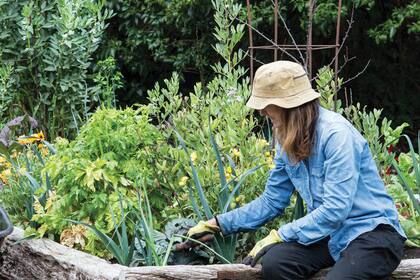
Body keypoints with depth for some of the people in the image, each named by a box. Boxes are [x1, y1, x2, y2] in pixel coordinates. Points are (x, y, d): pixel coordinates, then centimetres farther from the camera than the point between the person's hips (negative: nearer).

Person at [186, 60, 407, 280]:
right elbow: (272, 200, 13)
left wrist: (279, 236, -22)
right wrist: (218, 225, 8)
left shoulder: (336, 134, -20)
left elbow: (335, 209, -24)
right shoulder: (287, 140, 5)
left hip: (373, 231, -6)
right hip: (330, 232, 7)